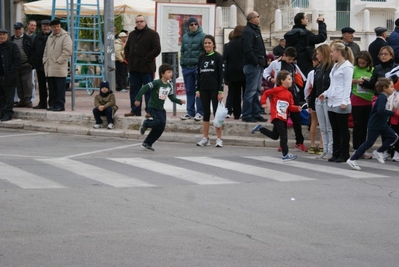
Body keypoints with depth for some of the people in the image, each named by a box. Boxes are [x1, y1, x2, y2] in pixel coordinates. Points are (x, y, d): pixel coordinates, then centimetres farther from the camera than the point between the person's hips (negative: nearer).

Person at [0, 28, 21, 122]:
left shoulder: (13, 46, -2)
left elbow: (17, 61, -7)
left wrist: (11, 73, -14)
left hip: (8, 76, -5)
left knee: (9, 97, -1)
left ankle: (8, 113, 3)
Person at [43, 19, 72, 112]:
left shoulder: (65, 37, -6)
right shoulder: (50, 37, 20)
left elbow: (67, 51, -14)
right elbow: (46, 51, 27)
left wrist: (59, 61, -14)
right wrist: (45, 60, 13)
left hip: (60, 68, -7)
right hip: (49, 68, 7)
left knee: (60, 88, -6)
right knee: (52, 89, 10)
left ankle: (60, 105, -3)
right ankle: (52, 104, 16)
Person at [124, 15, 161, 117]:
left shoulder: (152, 34, -3)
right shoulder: (132, 34, 16)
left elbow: (157, 49, -10)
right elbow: (127, 48, 25)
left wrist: (146, 59, -14)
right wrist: (128, 59, 9)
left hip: (146, 67, -6)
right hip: (133, 67, 6)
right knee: (134, 89, 8)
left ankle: (149, 110, 0)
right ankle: (135, 110, 15)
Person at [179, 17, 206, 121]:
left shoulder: (202, 36, -3)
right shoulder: (185, 37, 12)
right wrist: (182, 62, 11)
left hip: (198, 66, -5)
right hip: (186, 66, 5)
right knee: (189, 90, 8)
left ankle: (200, 112, 0)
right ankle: (190, 112, 14)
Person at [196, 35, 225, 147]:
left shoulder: (218, 57, -3)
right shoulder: (201, 58, 9)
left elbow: (221, 75, -6)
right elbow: (198, 74, 12)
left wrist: (220, 91, -12)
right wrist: (197, 89, 6)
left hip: (214, 89, -4)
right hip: (204, 89, 4)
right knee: (206, 113, 8)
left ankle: (219, 139, 2)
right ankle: (205, 138, 12)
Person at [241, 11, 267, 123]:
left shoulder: (255, 30, 19)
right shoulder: (248, 31, -13)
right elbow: (247, 50, -22)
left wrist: (262, 61, 13)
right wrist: (255, 61, -18)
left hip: (258, 65, 10)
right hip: (252, 65, -10)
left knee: (256, 91, 13)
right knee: (251, 91, -8)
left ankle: (256, 113, 19)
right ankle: (246, 115, -4)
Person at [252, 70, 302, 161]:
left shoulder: (289, 94, 9)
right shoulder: (277, 90, -10)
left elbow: (291, 107, 4)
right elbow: (266, 93, -4)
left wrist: (297, 108, -14)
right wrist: (263, 103, -14)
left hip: (284, 118, 8)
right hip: (277, 117, -8)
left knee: (275, 136, 21)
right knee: (283, 136, -12)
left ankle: (260, 128, 37)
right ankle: (285, 155, -10)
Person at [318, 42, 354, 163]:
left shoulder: (347, 66, -8)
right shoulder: (335, 66, 17)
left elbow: (347, 85, -13)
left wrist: (345, 101, -19)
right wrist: (325, 94, 12)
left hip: (341, 104, -9)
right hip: (332, 103, 9)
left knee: (343, 129, -2)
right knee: (335, 130, 10)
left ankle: (344, 155, 3)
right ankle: (336, 154, 13)